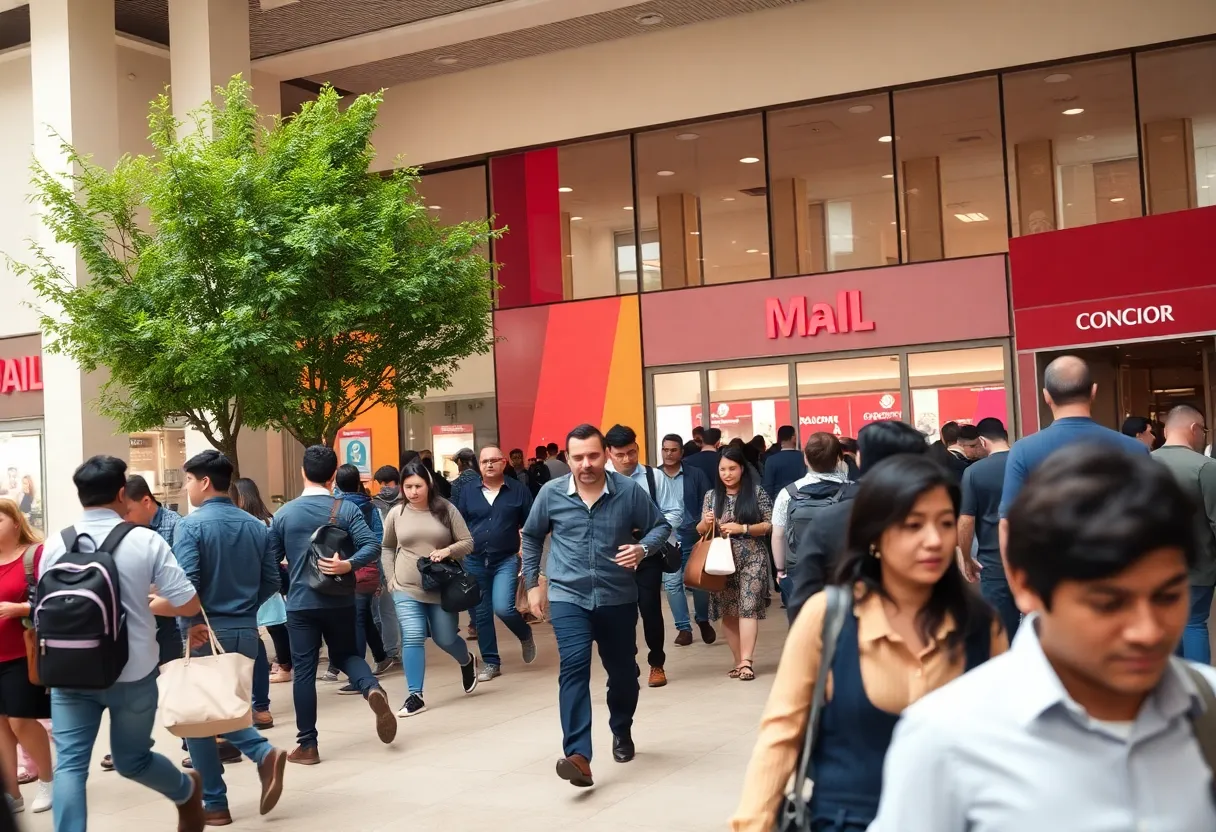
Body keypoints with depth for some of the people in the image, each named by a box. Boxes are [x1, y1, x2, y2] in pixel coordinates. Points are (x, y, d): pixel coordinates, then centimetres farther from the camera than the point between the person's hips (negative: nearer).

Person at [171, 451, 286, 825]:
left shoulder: (192, 525, -11)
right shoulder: (255, 525, 6)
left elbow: (186, 583, -20)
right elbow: (271, 581, 8)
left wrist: (191, 624, -8)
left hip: (206, 632, -6)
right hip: (246, 632, 6)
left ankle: (214, 803, 11)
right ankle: (264, 753, -5)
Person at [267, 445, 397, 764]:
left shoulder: (284, 513, -1)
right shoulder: (347, 509, -3)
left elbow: (271, 559, 5)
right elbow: (372, 545, -16)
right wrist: (347, 565, -20)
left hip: (300, 603, -1)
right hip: (339, 601, 1)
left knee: (303, 671, 4)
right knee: (346, 654, 20)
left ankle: (307, 746, 6)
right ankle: (372, 689, -10)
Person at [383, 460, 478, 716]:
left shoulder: (446, 509, -3)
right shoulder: (396, 514, 1)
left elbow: (468, 543, -2)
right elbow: (387, 548, 14)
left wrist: (447, 551, -20)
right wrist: (391, 579, 5)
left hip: (442, 588, 0)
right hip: (407, 589, 1)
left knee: (445, 639, 9)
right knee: (412, 639, -10)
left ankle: (467, 662, 43)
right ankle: (415, 696, -1)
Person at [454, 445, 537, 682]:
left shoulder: (519, 490, -2)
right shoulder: (467, 492, 4)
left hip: (506, 560, -3)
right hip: (474, 562, 3)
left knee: (502, 607, -18)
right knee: (480, 614, 6)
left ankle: (525, 635, 13)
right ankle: (491, 663, 19)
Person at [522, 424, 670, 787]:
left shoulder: (629, 491, -8)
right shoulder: (551, 493, -4)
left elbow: (660, 526, 3)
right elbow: (531, 536, 12)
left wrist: (643, 549, -17)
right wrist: (532, 583, 12)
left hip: (618, 597, 1)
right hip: (567, 596, -1)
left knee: (623, 671, 15)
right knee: (574, 666, -19)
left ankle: (622, 732, 44)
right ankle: (578, 756, -25)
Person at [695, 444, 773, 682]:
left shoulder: (756, 492, -1)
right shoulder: (712, 495, 7)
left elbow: (771, 525, -3)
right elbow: (701, 531, 10)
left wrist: (742, 528, -15)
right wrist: (705, 523, -13)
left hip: (751, 559, -3)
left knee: (747, 607, -11)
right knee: (728, 611, 4)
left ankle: (746, 661, -13)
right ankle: (739, 661, 12)